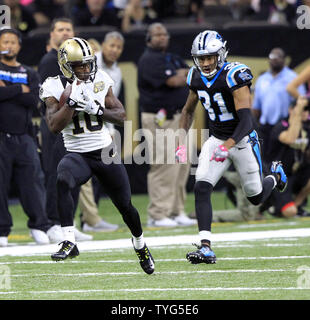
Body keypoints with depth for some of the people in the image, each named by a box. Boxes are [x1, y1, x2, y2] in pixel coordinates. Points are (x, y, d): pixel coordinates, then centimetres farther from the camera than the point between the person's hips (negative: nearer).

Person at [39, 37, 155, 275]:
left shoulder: (100, 82, -1)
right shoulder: (56, 88, -7)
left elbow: (122, 116, 0)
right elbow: (54, 126, -17)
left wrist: (96, 109, -16)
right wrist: (72, 101, -26)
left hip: (105, 153, 2)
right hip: (77, 155, -2)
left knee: (125, 205, 10)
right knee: (62, 181, -35)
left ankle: (140, 244, 40)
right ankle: (69, 242, -37)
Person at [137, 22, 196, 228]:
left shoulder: (173, 59, 21)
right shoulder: (149, 60, -8)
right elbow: (172, 82, -16)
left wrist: (181, 75, -6)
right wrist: (185, 77, 3)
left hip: (180, 117, 9)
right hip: (160, 119, -9)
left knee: (182, 166, 8)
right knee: (163, 167, -11)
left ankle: (177, 212, 14)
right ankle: (158, 215, -8)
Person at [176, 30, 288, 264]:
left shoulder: (234, 76, -25)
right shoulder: (197, 77, -4)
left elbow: (246, 120, -29)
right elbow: (189, 111, 13)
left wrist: (227, 147, -41)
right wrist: (182, 143, 1)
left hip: (241, 139, -5)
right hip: (217, 139, 5)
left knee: (256, 197, 9)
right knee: (202, 188, -17)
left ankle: (276, 175, 45)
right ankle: (206, 247, -19)